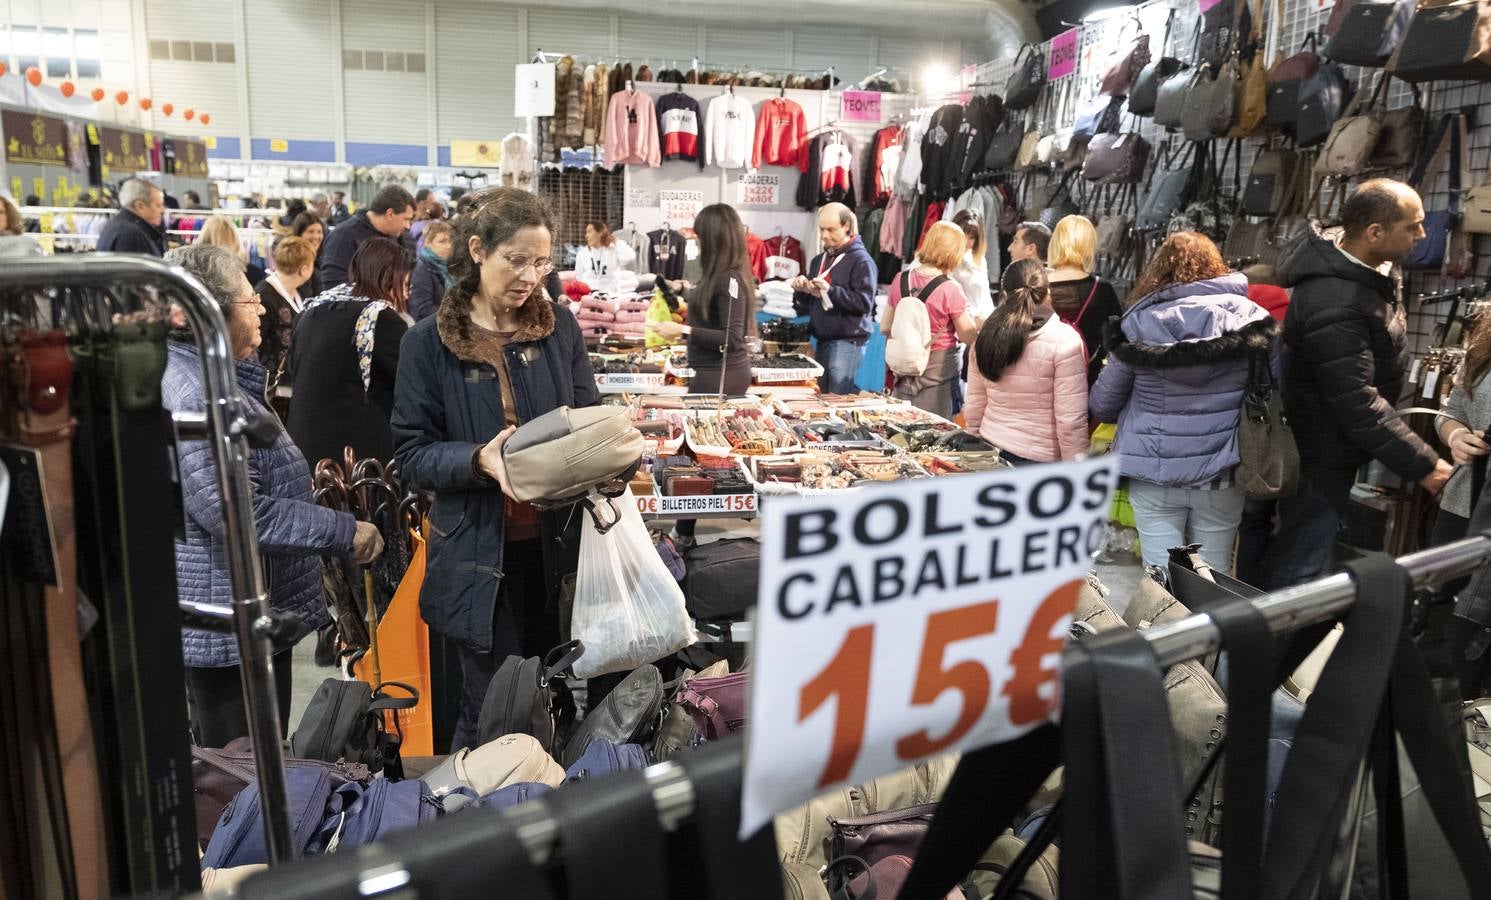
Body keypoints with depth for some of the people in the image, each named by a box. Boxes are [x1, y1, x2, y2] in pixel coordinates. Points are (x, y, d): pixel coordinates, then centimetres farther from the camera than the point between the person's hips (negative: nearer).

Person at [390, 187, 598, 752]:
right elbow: (412, 452, -6)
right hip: (480, 551, -3)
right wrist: (478, 460, -25)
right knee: (493, 707, 6)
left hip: (556, 541, 3)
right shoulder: (429, 341, -6)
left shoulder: (559, 328, 2)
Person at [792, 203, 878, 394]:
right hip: (822, 340, 7)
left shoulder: (861, 260, -6)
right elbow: (805, 305, 21)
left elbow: (865, 302, -17)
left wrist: (829, 291, -20)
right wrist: (801, 290, -1)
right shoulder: (819, 260, 16)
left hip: (847, 342, -7)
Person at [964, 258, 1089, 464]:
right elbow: (1071, 419, -12)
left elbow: (973, 407, 8)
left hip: (991, 450, 5)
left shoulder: (985, 336, 1)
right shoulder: (1064, 339, -11)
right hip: (1041, 460, -4)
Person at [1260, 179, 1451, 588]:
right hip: (1321, 458, -10)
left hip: (1332, 447, 10)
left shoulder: (1370, 270, 2)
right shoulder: (1335, 305, -32)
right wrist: (1423, 465, -24)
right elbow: (1358, 404, -31)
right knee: (1299, 570, 0)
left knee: (1288, 557, 22)